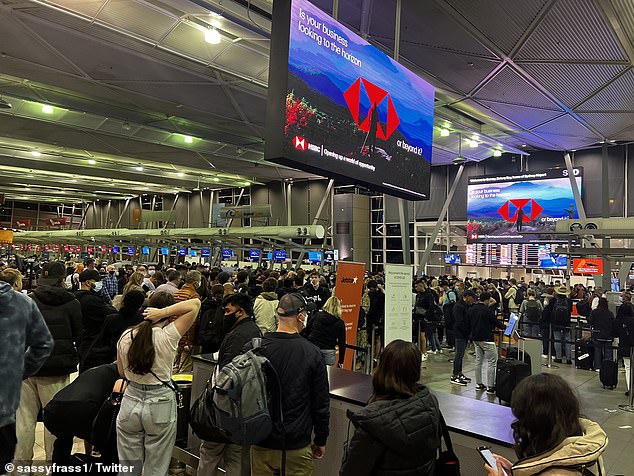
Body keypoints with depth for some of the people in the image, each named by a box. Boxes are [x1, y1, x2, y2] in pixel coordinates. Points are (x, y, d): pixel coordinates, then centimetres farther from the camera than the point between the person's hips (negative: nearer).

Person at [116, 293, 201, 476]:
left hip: (130, 402, 4)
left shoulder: (126, 336, -4)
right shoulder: (168, 336, -17)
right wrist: (163, 312, -18)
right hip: (160, 405, -4)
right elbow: (195, 303, -17)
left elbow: (122, 371, 11)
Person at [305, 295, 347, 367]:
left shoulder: (316, 316, 3)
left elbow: (306, 332, 6)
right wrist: (340, 362, 11)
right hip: (328, 354, -1)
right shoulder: (340, 323, 2)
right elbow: (342, 344, 3)